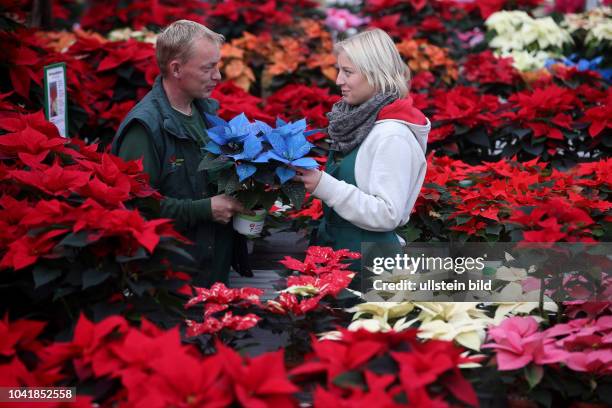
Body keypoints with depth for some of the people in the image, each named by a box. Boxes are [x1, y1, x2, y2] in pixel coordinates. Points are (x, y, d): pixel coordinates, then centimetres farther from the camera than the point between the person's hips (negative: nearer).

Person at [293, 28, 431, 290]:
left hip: (367, 262, -8)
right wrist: (311, 178, 3)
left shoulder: (393, 135, -19)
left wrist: (324, 186, -25)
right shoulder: (361, 120, 6)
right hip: (336, 249, 8)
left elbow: (387, 215, -23)